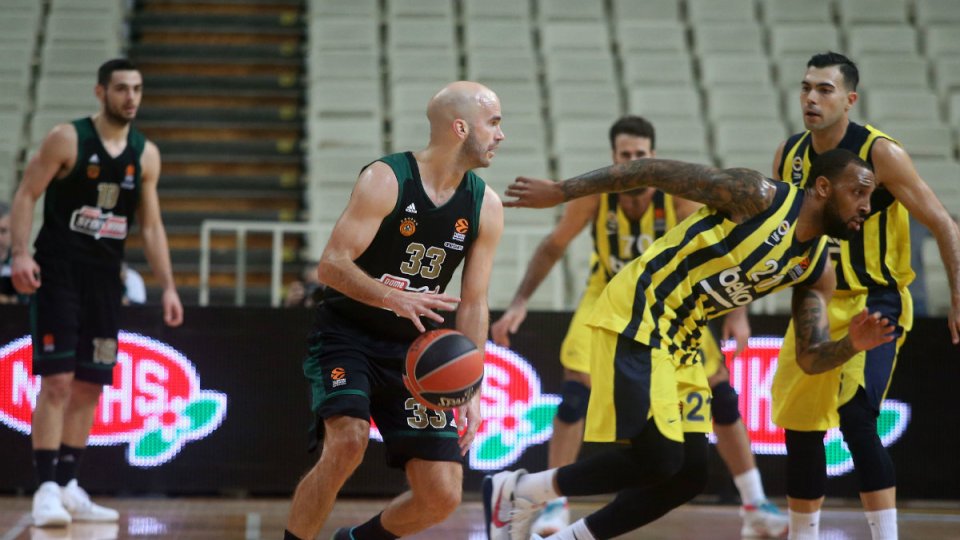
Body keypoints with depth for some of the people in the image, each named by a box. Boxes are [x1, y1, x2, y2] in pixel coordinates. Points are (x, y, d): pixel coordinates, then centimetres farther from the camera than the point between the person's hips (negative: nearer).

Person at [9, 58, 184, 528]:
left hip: (105, 279, 6)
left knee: (90, 386, 7)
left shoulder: (146, 154, 8)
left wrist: (168, 287, 5)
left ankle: (68, 487, 15)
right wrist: (20, 253, -21)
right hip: (57, 274, -5)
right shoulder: (67, 139, -7)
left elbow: (151, 226, 12)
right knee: (57, 382, -12)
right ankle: (46, 488, -12)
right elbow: (26, 195, -8)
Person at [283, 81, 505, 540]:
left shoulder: (485, 207, -1)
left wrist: (472, 390, -7)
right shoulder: (386, 180, -17)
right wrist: (393, 298, -38)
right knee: (348, 442, -32)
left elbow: (473, 306, 3)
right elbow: (331, 265, -22)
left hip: (413, 349, 5)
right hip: (347, 335, -5)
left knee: (442, 497, -5)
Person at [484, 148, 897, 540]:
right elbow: (657, 172, -12)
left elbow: (811, 357, 10)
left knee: (688, 476, 5)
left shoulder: (816, 268, 8)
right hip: (637, 315, -9)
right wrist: (560, 192, -12)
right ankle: (517, 492, -2)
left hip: (681, 340, 9)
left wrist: (851, 344, -14)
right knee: (657, 461, -15)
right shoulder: (759, 196, -14)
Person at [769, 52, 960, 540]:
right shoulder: (789, 155, 1)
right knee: (800, 427, 11)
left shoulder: (880, 153, -16)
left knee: (855, 417, -24)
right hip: (817, 304, 7)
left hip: (875, 303, -6)